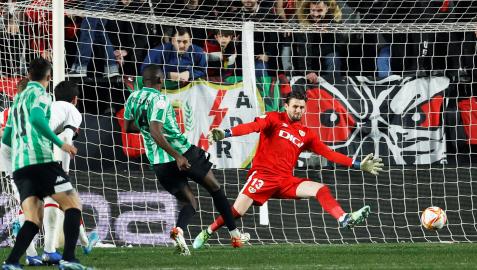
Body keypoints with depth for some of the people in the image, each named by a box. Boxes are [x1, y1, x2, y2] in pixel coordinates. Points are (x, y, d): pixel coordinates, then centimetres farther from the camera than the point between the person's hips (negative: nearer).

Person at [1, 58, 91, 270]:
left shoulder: (18, 99, 25)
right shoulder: (40, 94, 2)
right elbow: (36, 118, -19)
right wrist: (60, 143, -18)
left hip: (19, 165, 7)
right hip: (41, 159, -7)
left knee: (33, 219, 2)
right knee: (73, 204, -3)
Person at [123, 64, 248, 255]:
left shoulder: (132, 98, 6)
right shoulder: (159, 100, -15)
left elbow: (128, 127, 20)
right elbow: (156, 134, -26)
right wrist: (177, 156, -27)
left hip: (159, 164, 6)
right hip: (183, 153, -6)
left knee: (190, 203, 13)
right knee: (215, 188, 15)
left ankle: (179, 230, -20)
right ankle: (235, 234, 18)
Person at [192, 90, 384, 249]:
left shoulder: (305, 134, 15)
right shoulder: (274, 119, 1)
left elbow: (329, 153, 15)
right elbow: (253, 127, -15)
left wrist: (358, 165, 9)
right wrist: (226, 134, -33)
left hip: (286, 181, 5)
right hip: (263, 175, -5)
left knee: (321, 189, -12)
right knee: (237, 211, -14)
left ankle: (344, 220, -26)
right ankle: (207, 233, 5)